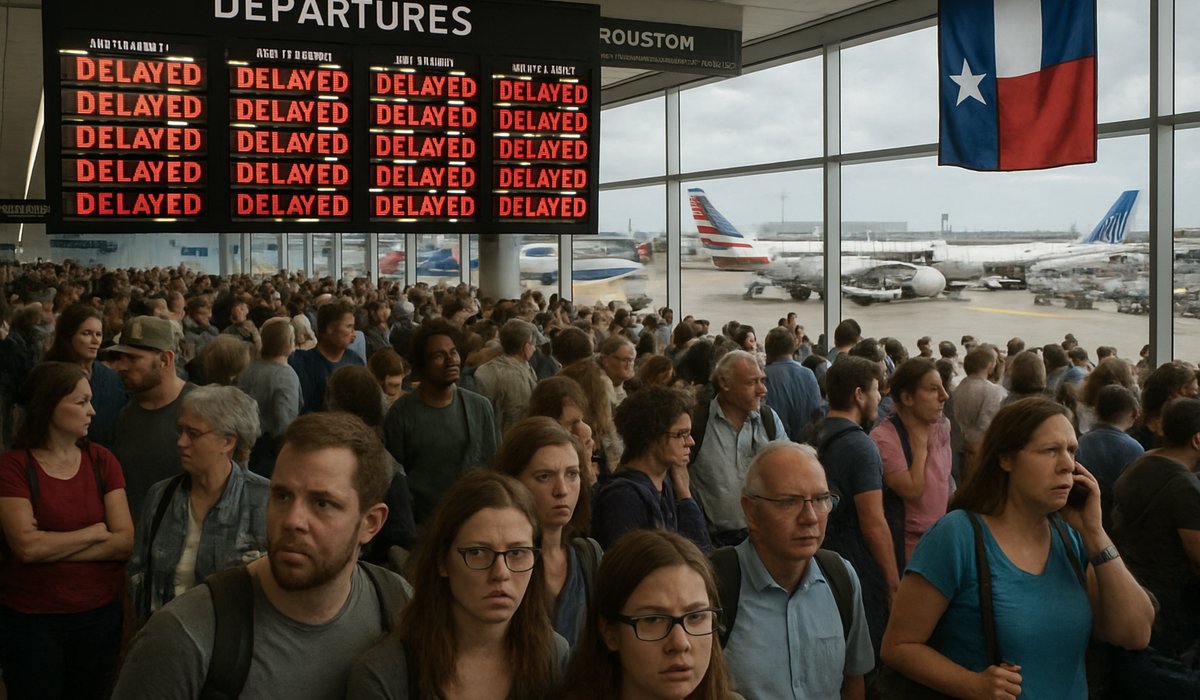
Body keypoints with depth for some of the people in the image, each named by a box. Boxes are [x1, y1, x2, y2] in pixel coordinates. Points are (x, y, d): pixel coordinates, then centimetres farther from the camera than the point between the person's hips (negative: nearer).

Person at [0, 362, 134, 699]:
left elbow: (126, 542, -9)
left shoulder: (101, 460, -1)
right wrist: (97, 531, -11)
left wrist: (50, 547, -16)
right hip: (30, 620, -3)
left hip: (100, 614, 3)